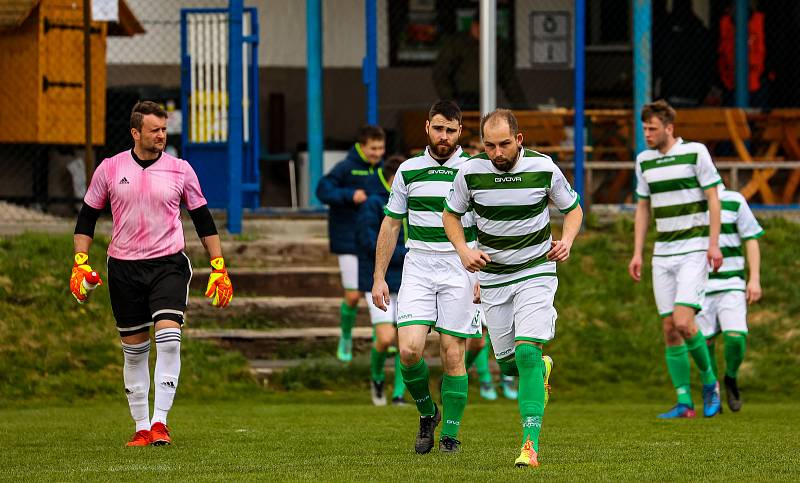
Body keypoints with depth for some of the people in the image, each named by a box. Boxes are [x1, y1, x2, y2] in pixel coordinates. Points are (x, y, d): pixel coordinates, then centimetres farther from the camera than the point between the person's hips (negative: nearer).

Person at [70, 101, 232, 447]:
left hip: (168, 264, -1)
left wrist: (219, 269, 5)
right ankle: (142, 427, 16)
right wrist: (80, 264, -2)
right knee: (134, 350, 6)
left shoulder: (179, 170, 1)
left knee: (168, 338, -19)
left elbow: (203, 220, 9)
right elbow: (87, 218, 9)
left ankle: (160, 421, -17)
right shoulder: (110, 169, 2)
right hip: (123, 268, 1)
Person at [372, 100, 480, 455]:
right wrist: (379, 277, 8)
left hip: (460, 269, -2)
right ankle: (427, 413, 13)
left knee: (452, 355, -3)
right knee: (409, 350, -12)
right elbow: (391, 225, 13)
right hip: (418, 267, 2)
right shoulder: (408, 171, 7)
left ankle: (450, 433, 8)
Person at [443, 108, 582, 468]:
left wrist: (566, 241, -16)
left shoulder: (543, 168, -13)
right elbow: (450, 213, 6)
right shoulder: (471, 172, -11)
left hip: (536, 272, -3)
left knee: (526, 351, -19)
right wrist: (463, 250, -11)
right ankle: (541, 369, 46)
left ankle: (530, 444, -21)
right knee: (507, 362, 8)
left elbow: (573, 208, 4)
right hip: (492, 275, 3)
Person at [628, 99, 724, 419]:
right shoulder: (644, 161, 10)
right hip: (663, 254, 6)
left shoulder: (695, 152, -7)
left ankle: (709, 381, 4)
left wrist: (714, 244, -13)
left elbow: (713, 198, -6)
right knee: (669, 329, 1)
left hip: (694, 250, -6)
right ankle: (684, 403, 5)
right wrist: (637, 253, 11)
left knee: (683, 322, -18)